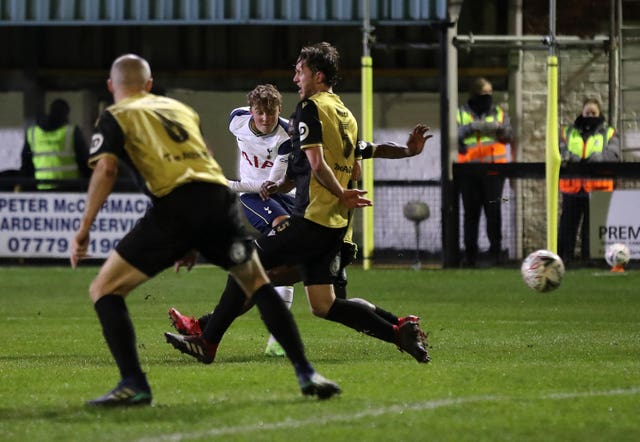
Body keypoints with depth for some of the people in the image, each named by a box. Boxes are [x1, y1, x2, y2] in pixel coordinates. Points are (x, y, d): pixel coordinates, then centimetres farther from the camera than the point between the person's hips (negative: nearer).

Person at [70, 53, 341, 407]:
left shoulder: (115, 117, 14)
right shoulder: (180, 108, 29)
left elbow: (105, 169, -3)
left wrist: (84, 228, -2)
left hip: (175, 203, -5)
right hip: (219, 195, 5)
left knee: (104, 290, 7)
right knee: (257, 285, 23)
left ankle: (133, 384, -5)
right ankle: (306, 374, 15)